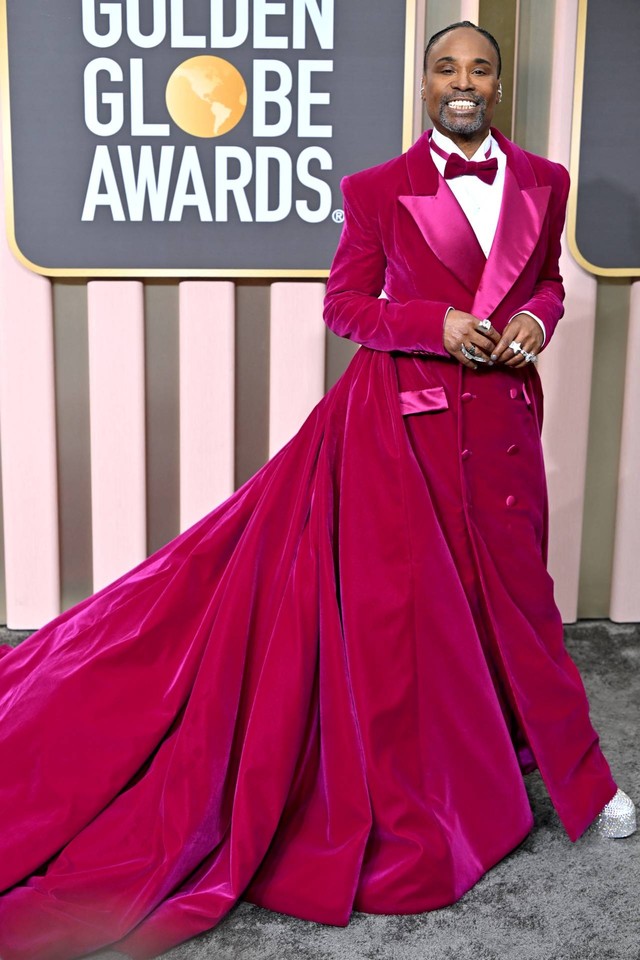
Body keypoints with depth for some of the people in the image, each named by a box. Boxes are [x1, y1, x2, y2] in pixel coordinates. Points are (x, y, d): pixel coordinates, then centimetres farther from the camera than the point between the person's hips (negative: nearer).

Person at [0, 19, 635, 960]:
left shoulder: (542, 182, 8)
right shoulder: (379, 190, -3)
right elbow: (344, 301, -1)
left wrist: (533, 321, -4)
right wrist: (437, 325, -15)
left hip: (499, 415, 3)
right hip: (401, 416, -3)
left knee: (516, 592, 13)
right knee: (395, 597, 5)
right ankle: (402, 804, 24)